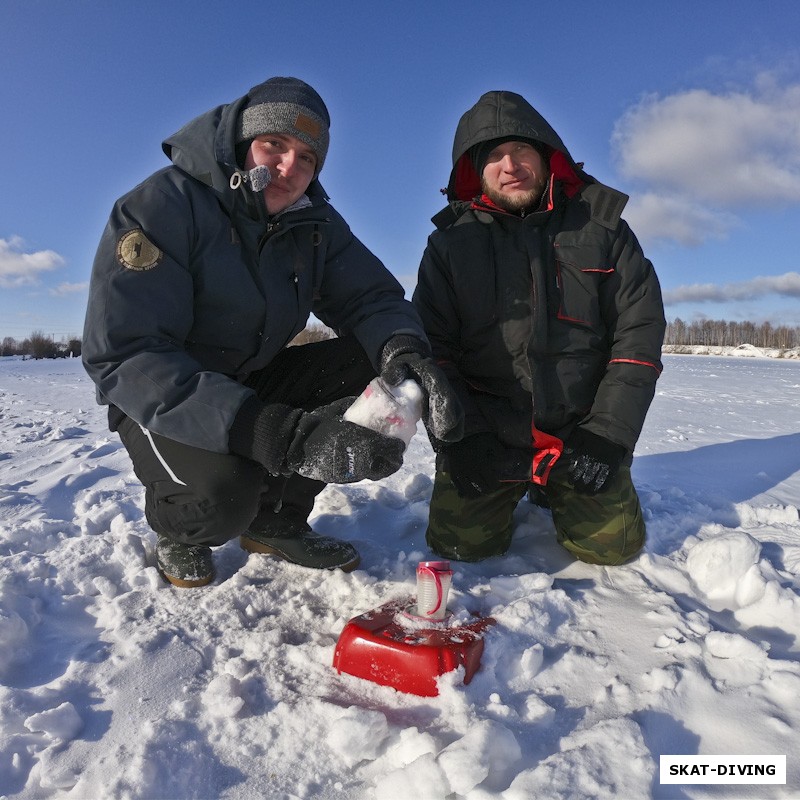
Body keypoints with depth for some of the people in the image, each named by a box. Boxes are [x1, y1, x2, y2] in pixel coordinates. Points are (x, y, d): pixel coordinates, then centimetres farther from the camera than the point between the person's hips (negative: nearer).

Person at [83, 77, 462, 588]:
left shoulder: (314, 222, -2)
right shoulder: (163, 206, -21)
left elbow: (372, 296, -8)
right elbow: (122, 357, -31)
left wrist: (404, 350, -36)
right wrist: (284, 435, -44)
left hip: (255, 383, 6)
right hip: (163, 404, -5)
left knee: (373, 364, -16)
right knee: (225, 487, -36)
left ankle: (276, 520, 0)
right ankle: (176, 529, 5)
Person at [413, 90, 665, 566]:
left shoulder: (601, 226, 2)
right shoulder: (452, 243, 1)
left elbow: (640, 331, -2)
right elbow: (431, 348, -4)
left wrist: (607, 437, -10)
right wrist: (462, 441, -14)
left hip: (579, 435, 1)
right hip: (485, 435, 0)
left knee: (614, 545, -7)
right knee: (461, 542, -10)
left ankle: (554, 491, 23)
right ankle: (506, 491, 22)